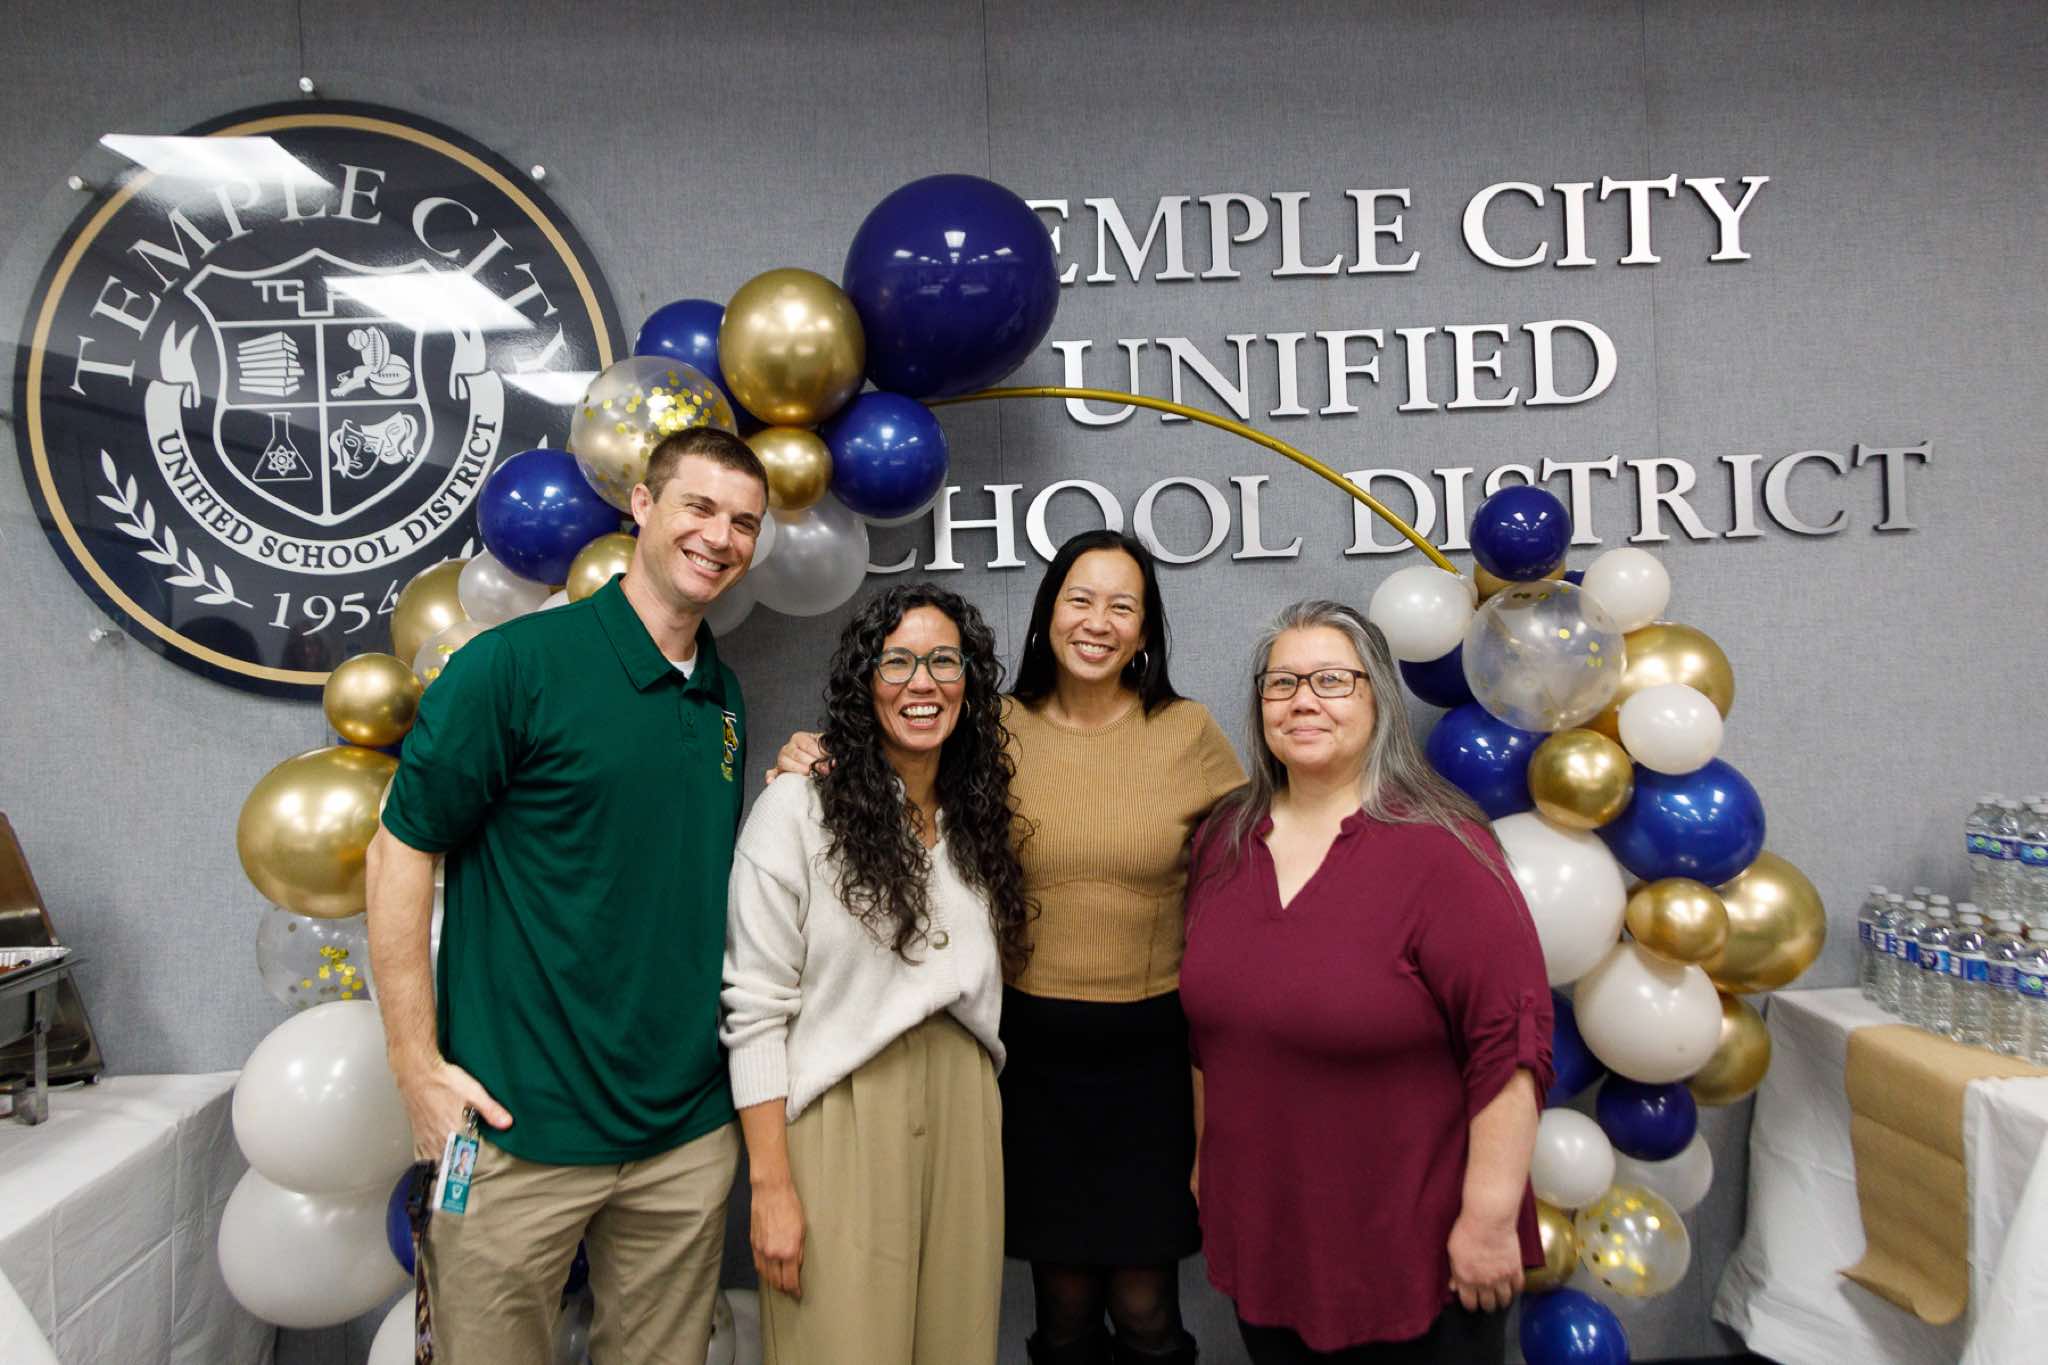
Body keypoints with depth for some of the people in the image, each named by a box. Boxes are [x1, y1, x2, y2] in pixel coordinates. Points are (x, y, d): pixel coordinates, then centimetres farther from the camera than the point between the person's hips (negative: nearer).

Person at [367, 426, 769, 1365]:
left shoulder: (724, 697, 9)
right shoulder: (518, 663, -11)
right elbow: (400, 851, -10)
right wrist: (418, 1066, -12)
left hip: (687, 1131, 6)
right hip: (520, 1122, -5)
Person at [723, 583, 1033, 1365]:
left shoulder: (978, 817, 9)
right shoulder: (798, 809, -9)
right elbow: (755, 1011, -11)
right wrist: (770, 1185, -14)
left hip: (962, 1117, 5)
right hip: (841, 1122, -5)